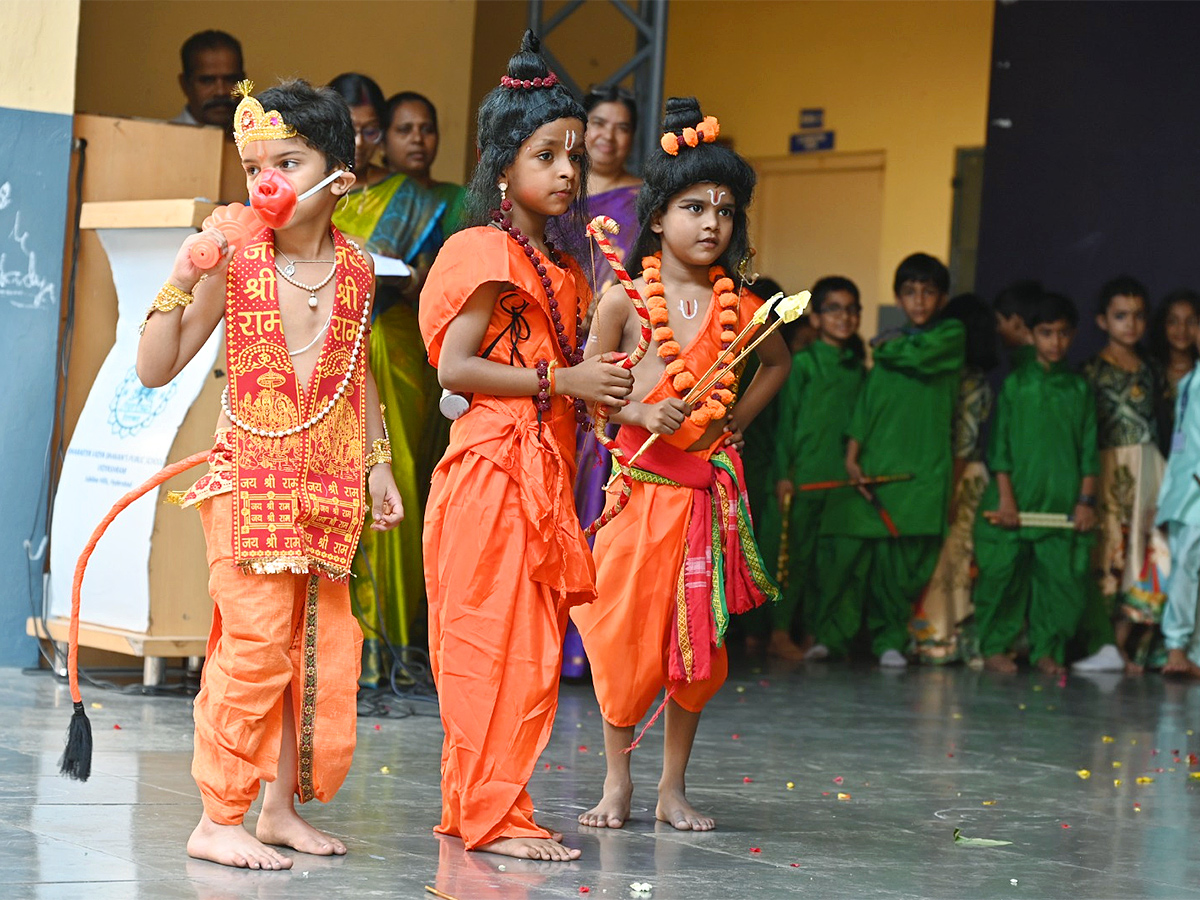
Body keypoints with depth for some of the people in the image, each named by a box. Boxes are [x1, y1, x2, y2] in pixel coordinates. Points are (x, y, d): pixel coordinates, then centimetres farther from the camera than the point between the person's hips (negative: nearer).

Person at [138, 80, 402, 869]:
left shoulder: (355, 268, 5)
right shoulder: (235, 262, -7)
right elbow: (156, 369, -5)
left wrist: (378, 464, 19)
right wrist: (180, 282, -17)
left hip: (330, 491, 5)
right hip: (251, 481, -5)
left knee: (325, 650, 7)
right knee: (255, 647, -9)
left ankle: (282, 807, 20)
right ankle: (219, 820, -1)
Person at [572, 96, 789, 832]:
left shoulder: (741, 308, 6)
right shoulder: (626, 299, -2)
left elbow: (778, 362, 26)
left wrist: (737, 418, 13)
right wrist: (640, 412, -14)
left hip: (710, 487, 3)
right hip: (640, 482, -3)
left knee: (698, 640, 5)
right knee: (625, 633, -1)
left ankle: (674, 787, 15)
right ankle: (618, 779, 14)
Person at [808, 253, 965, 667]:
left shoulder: (951, 334, 9)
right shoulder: (887, 342, 17)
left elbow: (921, 358, -11)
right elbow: (867, 400, 10)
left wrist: (887, 349, 7)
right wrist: (852, 454, 0)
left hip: (921, 467, -2)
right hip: (874, 460, 2)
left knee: (903, 559, -4)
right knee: (847, 548, -6)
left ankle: (890, 640, 7)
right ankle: (830, 634, 1)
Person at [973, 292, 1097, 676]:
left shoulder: (1080, 389, 10)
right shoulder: (1016, 384, 4)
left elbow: (1088, 450, 9)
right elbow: (1000, 446, 1)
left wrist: (1086, 500, 1)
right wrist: (1005, 498, -6)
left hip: (1064, 503, 2)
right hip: (1017, 498, -2)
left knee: (1062, 576, -1)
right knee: (1004, 575, -1)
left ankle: (1047, 649, 11)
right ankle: (995, 647, 10)